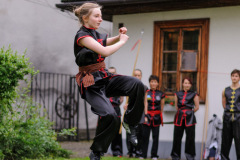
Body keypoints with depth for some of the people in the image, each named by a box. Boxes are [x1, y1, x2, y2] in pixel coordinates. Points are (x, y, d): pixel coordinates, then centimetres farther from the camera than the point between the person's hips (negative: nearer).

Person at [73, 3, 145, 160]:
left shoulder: (96, 34, 12)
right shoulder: (81, 36, -14)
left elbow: (109, 42, 35)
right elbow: (105, 51, -25)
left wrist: (119, 36, 14)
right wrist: (122, 41, -9)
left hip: (104, 77, 8)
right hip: (90, 84, -8)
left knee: (137, 85, -16)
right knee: (110, 115, -27)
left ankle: (129, 122, 1)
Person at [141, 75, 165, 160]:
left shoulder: (161, 94, 4)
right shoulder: (146, 93, 0)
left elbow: (162, 106, 14)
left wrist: (157, 114, 10)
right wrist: (144, 116, -9)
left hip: (156, 117, 1)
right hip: (147, 116, -1)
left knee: (155, 136, 5)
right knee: (145, 136, -1)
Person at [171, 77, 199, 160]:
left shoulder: (194, 95, 2)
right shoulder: (178, 94, 9)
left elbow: (197, 107, 6)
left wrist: (189, 112, 9)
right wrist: (181, 112, 13)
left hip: (189, 118, -2)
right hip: (179, 117, 2)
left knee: (190, 137, -1)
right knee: (177, 137, 5)